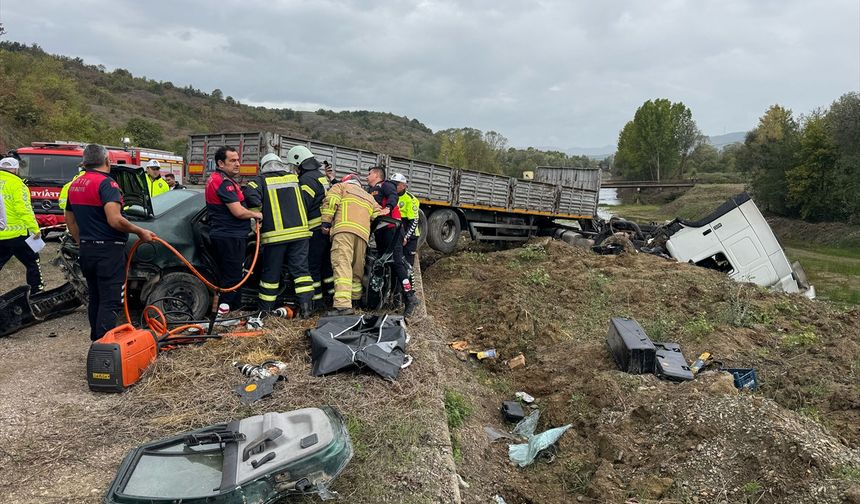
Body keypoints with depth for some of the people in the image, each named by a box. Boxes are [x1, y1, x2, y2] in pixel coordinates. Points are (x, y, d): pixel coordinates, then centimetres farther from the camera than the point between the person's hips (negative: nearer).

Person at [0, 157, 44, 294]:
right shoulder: (15, 183, -8)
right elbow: (23, 209, -16)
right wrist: (35, 229, -15)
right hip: (15, 234, -6)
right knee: (33, 262, 8)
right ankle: (37, 292, 10)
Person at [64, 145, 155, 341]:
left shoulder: (75, 185, 13)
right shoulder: (106, 183, -15)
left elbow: (70, 219, 22)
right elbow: (115, 220, -26)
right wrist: (141, 232, -15)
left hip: (87, 250, 9)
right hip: (108, 251, -9)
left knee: (95, 299, 18)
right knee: (109, 302, -7)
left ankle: (96, 341, 28)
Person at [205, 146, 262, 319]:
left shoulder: (215, 179, 16)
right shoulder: (224, 182, -18)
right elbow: (238, 212, -24)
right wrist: (256, 214, -6)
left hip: (222, 235, 11)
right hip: (231, 237, -11)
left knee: (226, 274, 18)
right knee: (232, 277, -6)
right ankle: (223, 311, -3)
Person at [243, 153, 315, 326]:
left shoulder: (261, 180, 2)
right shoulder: (295, 178, 14)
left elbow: (250, 194, -14)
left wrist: (257, 214, -4)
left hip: (275, 234, -2)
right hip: (300, 231, 2)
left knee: (271, 272, 7)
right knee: (300, 269, 6)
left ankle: (264, 309, 15)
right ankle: (306, 305, -1)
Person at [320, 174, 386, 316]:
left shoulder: (340, 187, 22)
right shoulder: (369, 197, 35)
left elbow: (330, 201, 2)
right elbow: (377, 216, 20)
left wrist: (326, 223, 2)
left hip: (344, 229, -5)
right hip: (363, 232, 6)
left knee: (342, 265, -18)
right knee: (357, 268, 16)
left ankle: (343, 305, -32)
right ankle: (355, 298, 21)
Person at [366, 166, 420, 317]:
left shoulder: (385, 185, 3)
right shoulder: (370, 192, 29)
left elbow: (393, 196, -17)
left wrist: (388, 207, -36)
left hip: (391, 228, -10)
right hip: (379, 230, 10)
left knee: (396, 262, -18)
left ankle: (410, 296, -22)